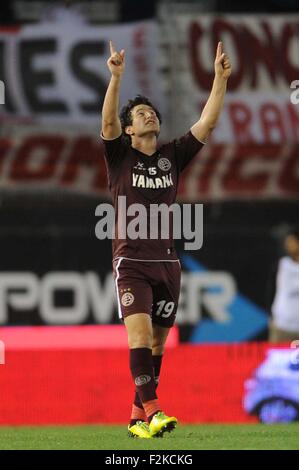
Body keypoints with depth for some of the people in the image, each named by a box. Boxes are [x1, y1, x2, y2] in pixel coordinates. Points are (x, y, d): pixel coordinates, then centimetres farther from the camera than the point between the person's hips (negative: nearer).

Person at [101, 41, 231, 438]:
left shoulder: (172, 157, 12)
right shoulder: (120, 156, 2)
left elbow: (207, 123, 5)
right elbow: (108, 123, -16)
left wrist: (221, 78, -4)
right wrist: (116, 78, -29)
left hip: (167, 263, 4)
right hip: (131, 261, -4)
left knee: (156, 342, 5)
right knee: (139, 332, -19)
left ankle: (138, 418, 12)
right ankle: (152, 410, -28)